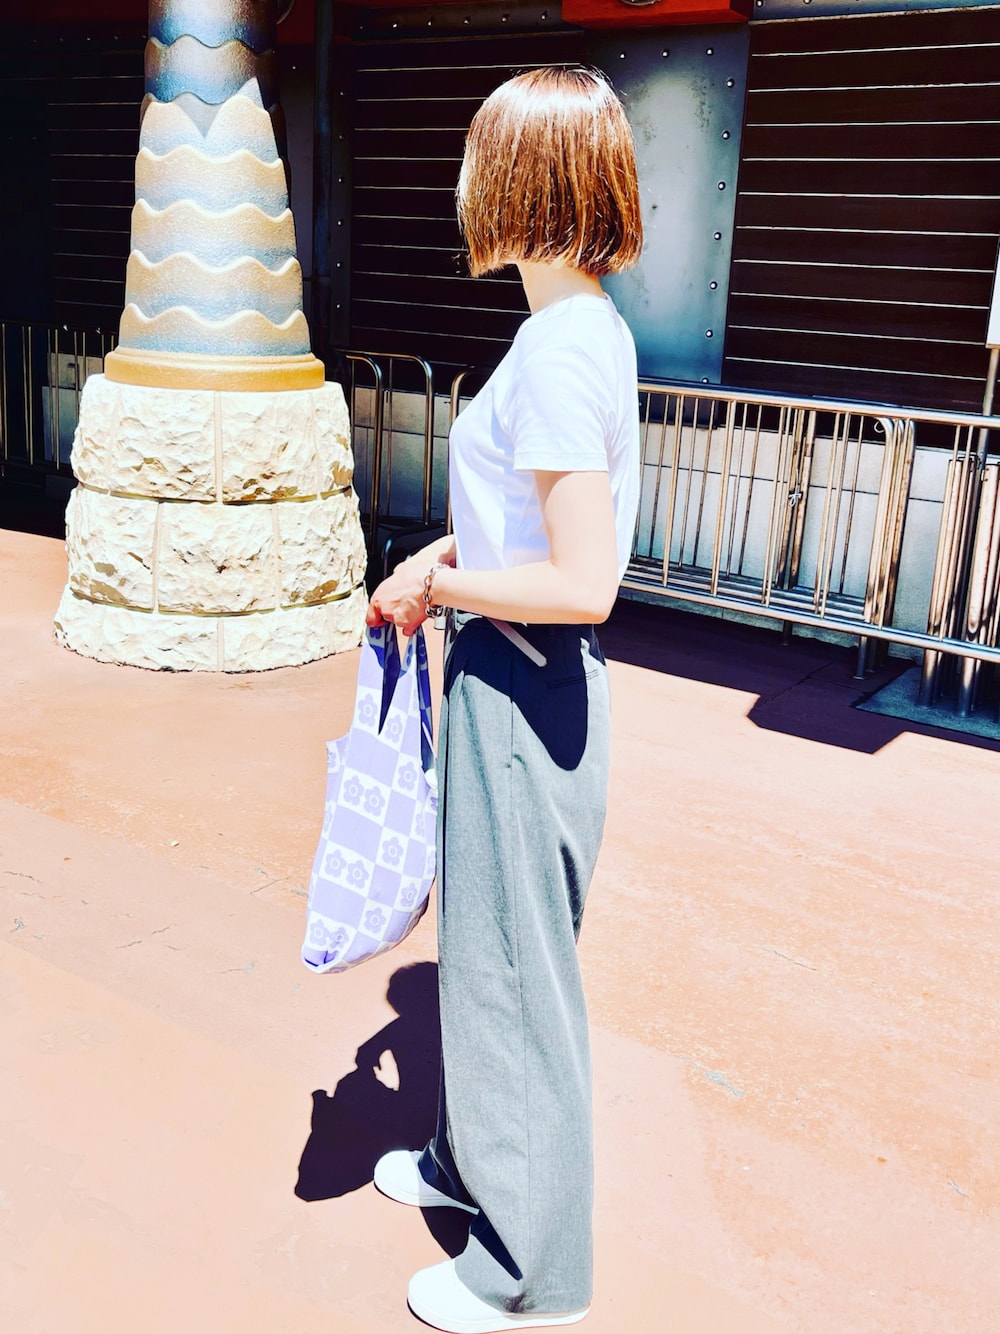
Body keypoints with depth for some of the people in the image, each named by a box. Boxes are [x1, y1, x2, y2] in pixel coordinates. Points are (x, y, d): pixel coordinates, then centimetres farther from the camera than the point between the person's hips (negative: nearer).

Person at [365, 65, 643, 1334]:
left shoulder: (555, 350, -23)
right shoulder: (592, 328, 7)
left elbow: (583, 583, -28)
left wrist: (435, 586, -15)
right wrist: (446, 554, 8)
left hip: (522, 689, -10)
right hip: (523, 676, 10)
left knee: (514, 957, 6)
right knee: (487, 935, 24)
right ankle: (477, 1158, 46)